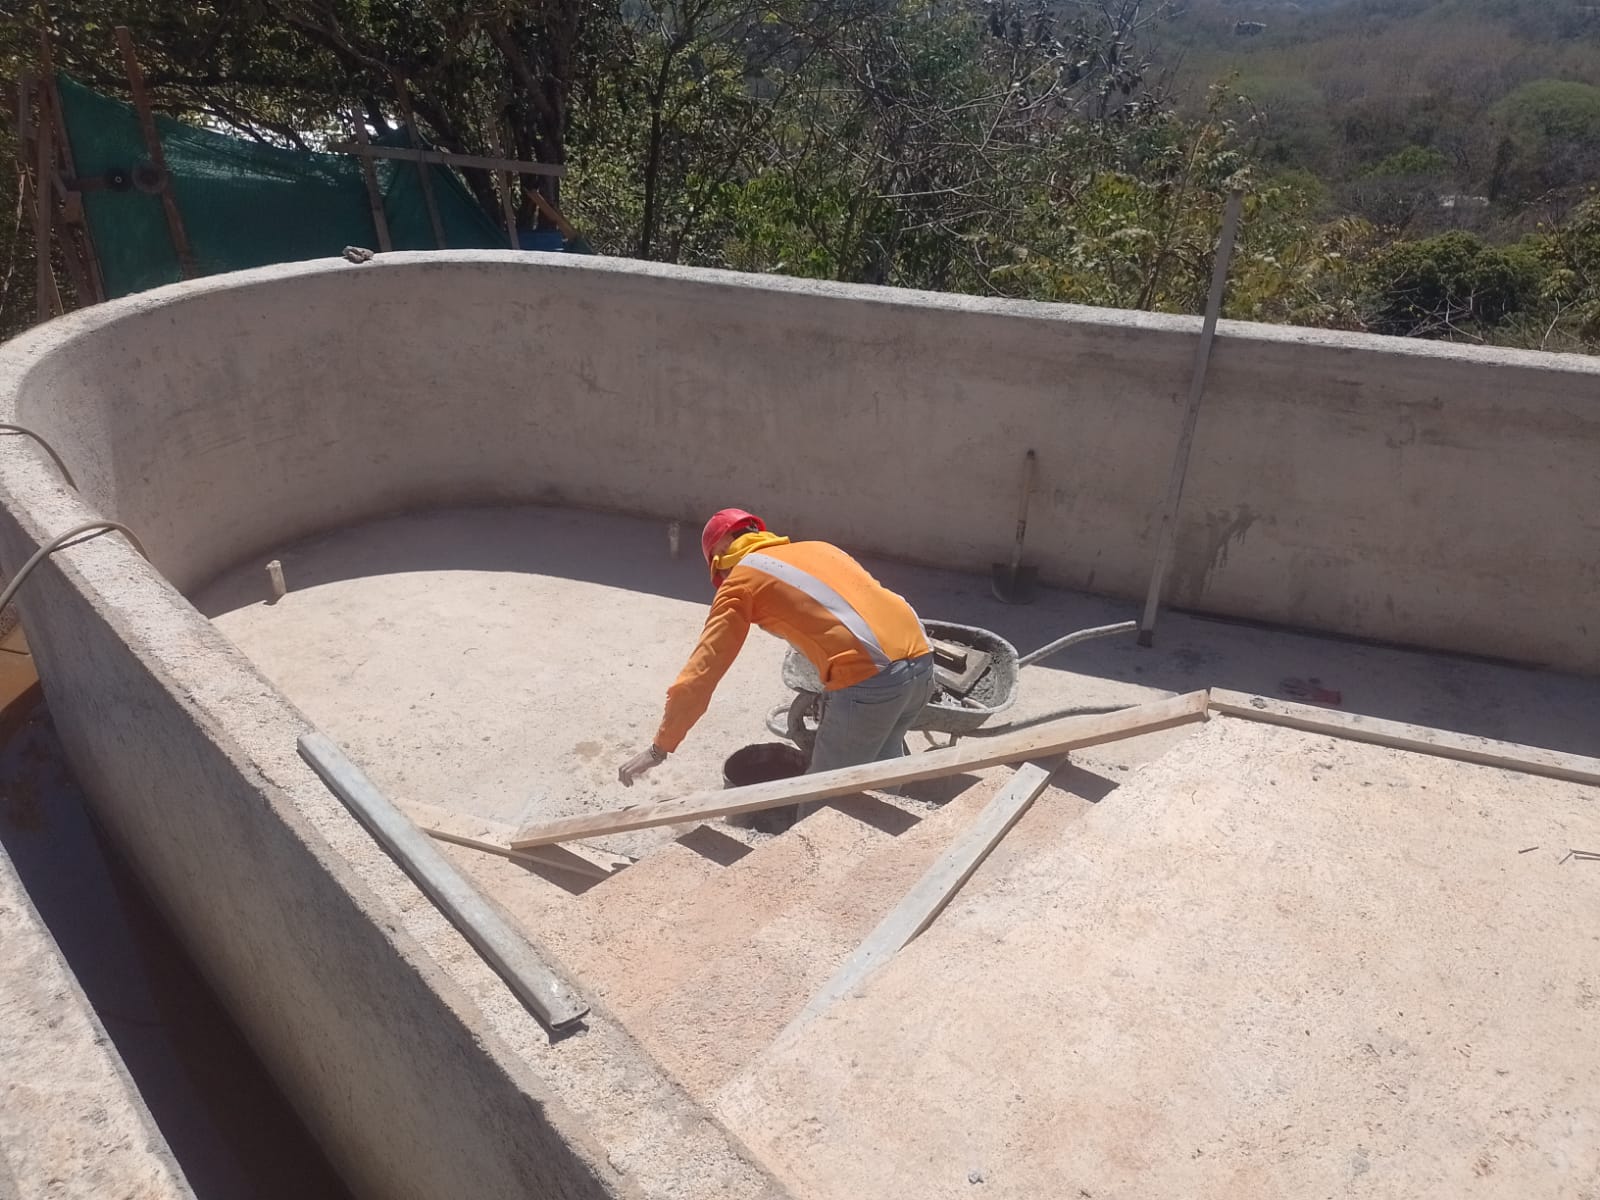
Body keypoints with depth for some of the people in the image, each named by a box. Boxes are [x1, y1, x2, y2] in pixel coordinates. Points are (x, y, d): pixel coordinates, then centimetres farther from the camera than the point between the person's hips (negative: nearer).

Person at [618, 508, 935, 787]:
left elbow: (704, 668, 5)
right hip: (920, 659, 7)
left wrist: (660, 747, 10)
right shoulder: (818, 547, 26)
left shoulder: (742, 578, 9)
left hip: (870, 680, -7)